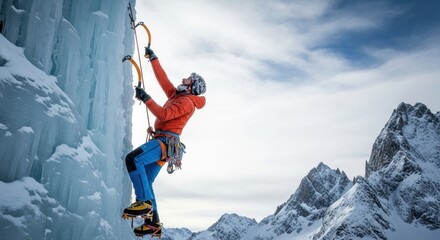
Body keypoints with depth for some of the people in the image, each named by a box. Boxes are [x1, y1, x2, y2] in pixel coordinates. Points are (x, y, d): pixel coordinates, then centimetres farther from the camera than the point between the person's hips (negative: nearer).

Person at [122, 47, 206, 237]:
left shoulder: (187, 102, -5)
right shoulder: (177, 95, 23)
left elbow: (163, 114, -17)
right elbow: (163, 79, 28)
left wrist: (146, 98, -13)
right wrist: (153, 59, 31)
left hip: (166, 141, -10)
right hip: (162, 142, 10)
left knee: (133, 159, -29)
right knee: (145, 182, 6)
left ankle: (144, 202, -28)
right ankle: (153, 224, 9)